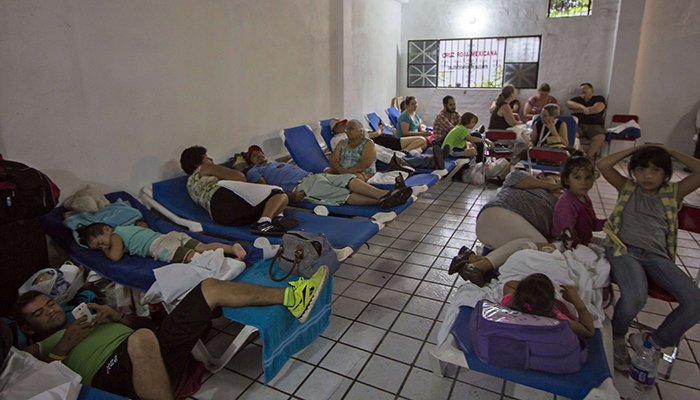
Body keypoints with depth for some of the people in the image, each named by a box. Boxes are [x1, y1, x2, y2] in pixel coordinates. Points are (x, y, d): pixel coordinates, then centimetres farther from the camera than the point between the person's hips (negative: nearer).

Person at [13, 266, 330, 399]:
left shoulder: (86, 318, 35)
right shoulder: (35, 352, 23)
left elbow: (145, 322, 29)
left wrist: (118, 318, 11)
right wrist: (62, 348, -5)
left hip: (160, 352, 6)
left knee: (209, 287, -6)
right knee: (141, 339, -42)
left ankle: (292, 298, -14)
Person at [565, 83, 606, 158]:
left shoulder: (599, 99, 17)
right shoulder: (577, 99, 24)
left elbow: (597, 109, -4)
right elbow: (568, 103, 2)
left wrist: (578, 110, 1)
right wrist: (581, 107, -16)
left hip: (594, 126, -1)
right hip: (578, 125, 1)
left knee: (600, 137, -33)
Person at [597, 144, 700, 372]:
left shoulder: (672, 193, 20)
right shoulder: (627, 188, 19)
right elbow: (603, 165, 8)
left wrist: (671, 152, 17)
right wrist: (635, 149, 16)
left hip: (656, 256, 3)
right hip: (624, 250, -3)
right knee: (634, 299, -31)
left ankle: (654, 342, 0)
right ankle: (616, 337, 0)